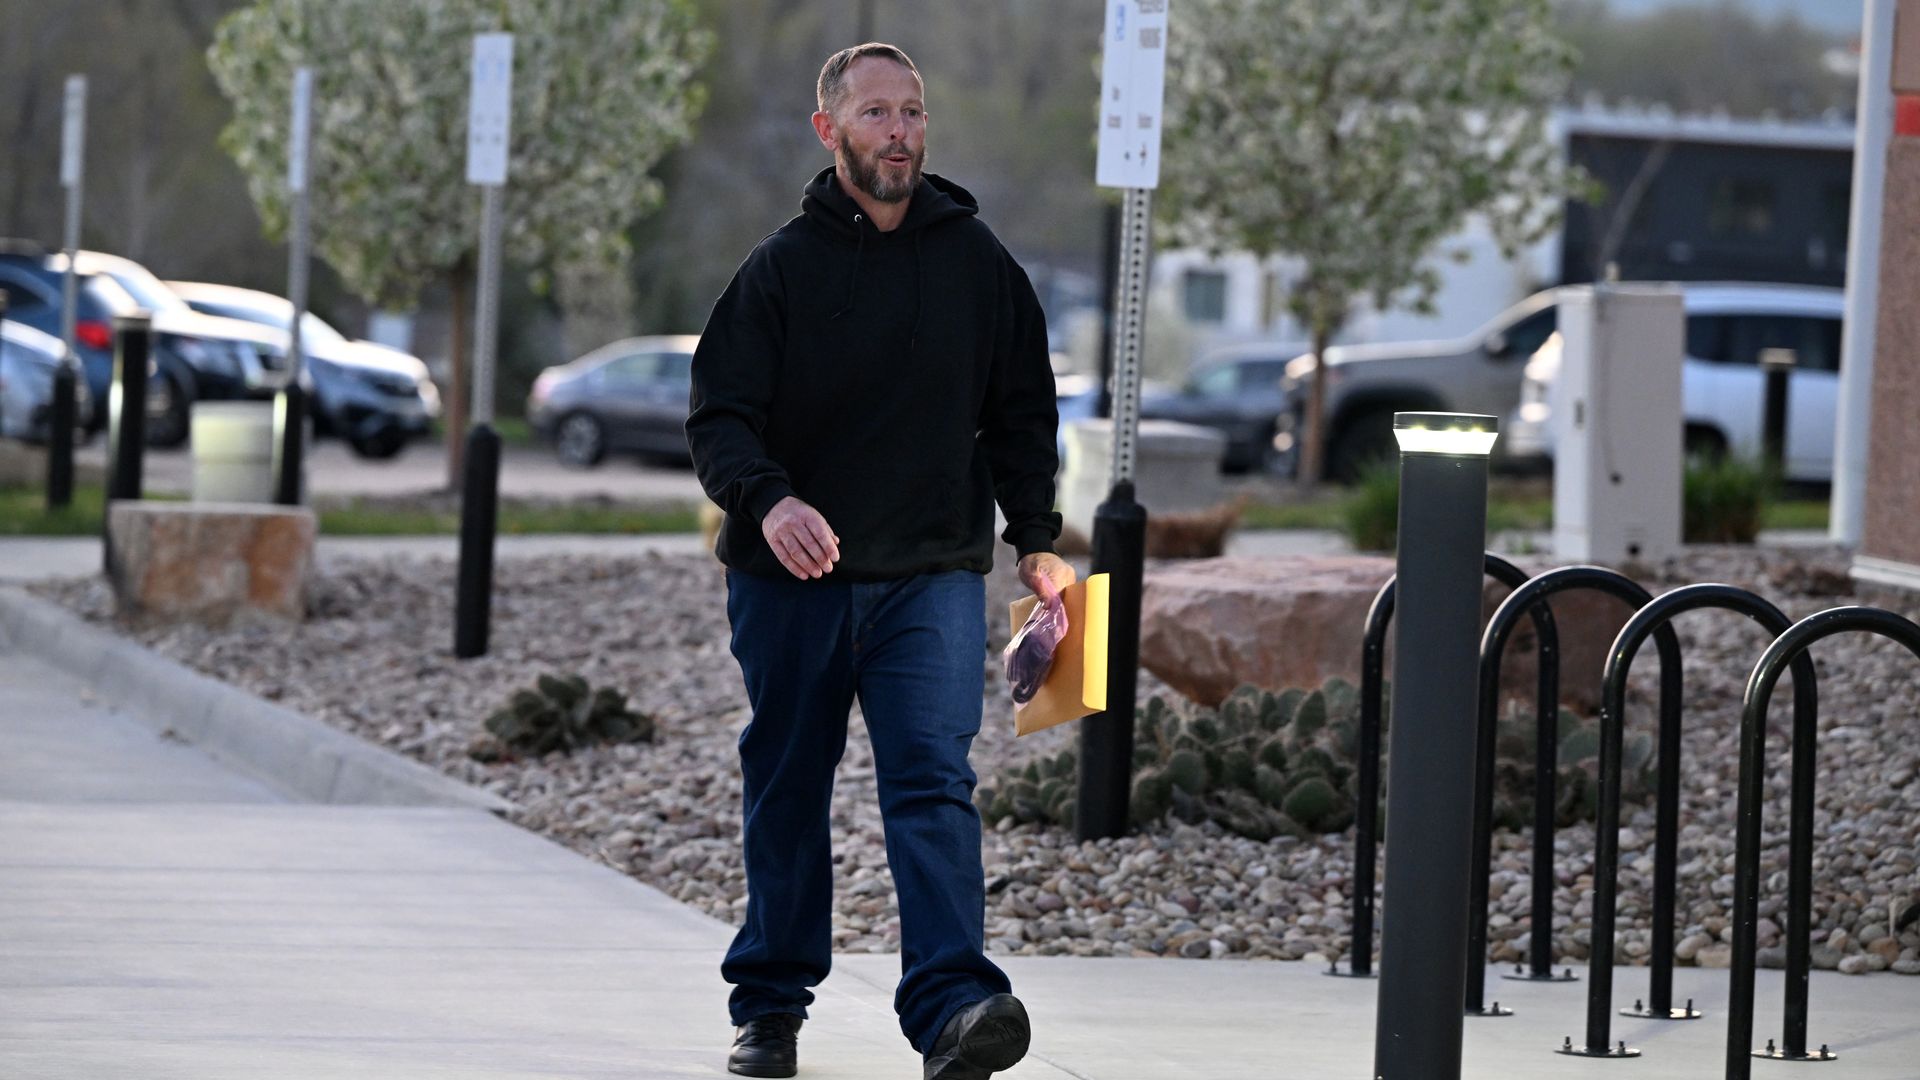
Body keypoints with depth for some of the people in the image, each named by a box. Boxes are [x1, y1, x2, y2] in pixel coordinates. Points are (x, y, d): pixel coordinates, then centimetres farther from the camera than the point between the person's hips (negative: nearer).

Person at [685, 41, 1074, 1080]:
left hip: (932, 576, 0)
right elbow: (718, 415, -5)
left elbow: (1022, 410, 17)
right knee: (786, 792, 10)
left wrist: (1036, 540, 8)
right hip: (790, 576, 0)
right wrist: (767, 499, -25)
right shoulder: (782, 266, -1)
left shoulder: (977, 261, 7)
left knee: (933, 781, -14)